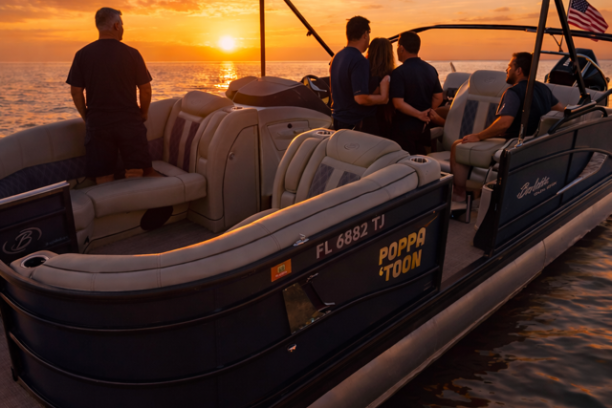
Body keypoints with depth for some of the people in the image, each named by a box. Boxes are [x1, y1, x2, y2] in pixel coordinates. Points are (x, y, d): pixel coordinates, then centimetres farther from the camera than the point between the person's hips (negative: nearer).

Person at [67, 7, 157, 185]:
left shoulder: (82, 54, 1)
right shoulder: (132, 54, -3)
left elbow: (75, 92, 2)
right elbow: (145, 89, -1)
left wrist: (87, 117, 15)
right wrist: (143, 113, 14)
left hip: (97, 125, 2)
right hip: (130, 123, -1)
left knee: (104, 180, 6)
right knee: (136, 175, 5)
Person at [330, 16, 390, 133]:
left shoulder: (336, 57, 9)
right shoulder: (360, 61, -19)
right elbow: (361, 98, -25)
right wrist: (383, 98, -11)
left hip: (338, 120, 9)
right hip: (358, 124, -9)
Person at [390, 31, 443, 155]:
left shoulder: (399, 72, -15)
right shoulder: (431, 69, 6)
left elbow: (398, 104, -21)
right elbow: (438, 98, 7)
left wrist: (420, 115, -14)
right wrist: (426, 114, 8)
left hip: (404, 126, -6)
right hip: (423, 126, 6)